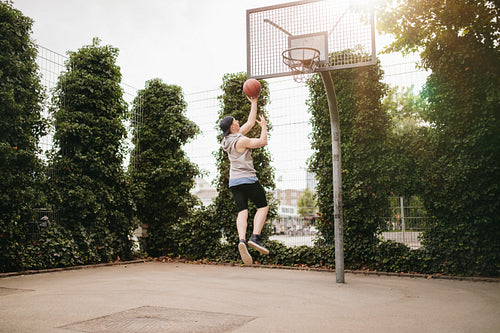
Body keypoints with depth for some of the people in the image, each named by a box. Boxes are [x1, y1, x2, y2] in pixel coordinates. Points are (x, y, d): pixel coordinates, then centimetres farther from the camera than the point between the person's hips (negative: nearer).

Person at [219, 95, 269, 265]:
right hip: (247, 178, -7)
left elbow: (250, 122, 20)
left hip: (234, 181, 8)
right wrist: (264, 126, 7)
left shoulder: (230, 138, 12)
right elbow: (263, 142, -7)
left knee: (242, 211, -3)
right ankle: (255, 237, -13)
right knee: (263, 206, 3)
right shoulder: (240, 140, -13)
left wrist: (254, 103, 23)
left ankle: (242, 240, -23)